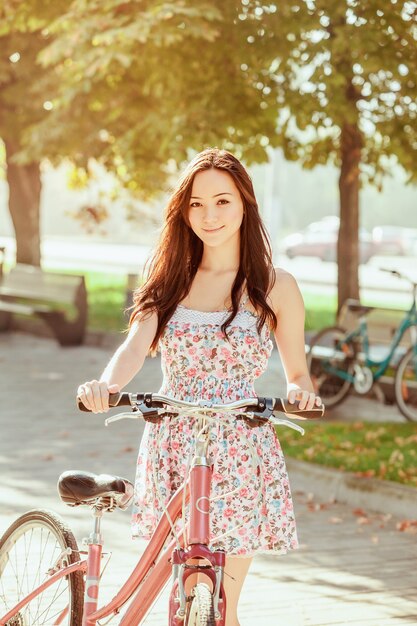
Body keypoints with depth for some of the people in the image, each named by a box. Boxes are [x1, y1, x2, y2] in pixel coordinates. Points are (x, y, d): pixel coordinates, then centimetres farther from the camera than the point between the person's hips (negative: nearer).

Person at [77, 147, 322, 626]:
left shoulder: (274, 286, 2)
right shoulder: (170, 280, 8)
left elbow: (297, 373, 7)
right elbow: (136, 345, -8)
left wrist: (299, 392, -17)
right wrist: (107, 384, -30)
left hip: (239, 454, -2)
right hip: (173, 447, 2)